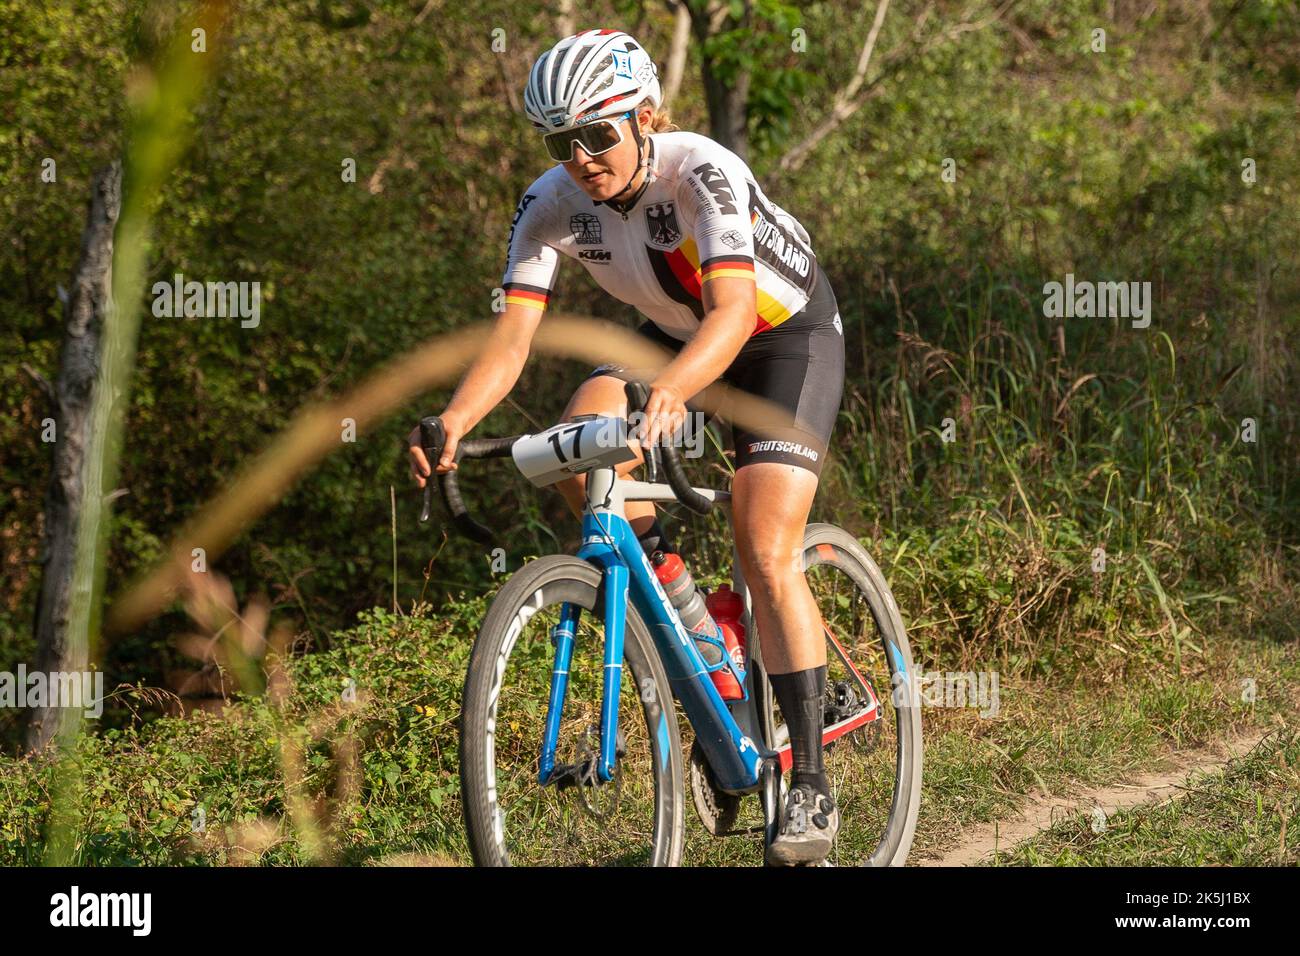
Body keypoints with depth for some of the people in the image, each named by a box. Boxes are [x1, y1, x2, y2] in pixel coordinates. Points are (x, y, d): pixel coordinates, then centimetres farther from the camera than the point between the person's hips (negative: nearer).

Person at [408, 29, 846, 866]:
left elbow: (732, 309, -47)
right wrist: (452, 422, -44)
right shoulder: (552, 206, -19)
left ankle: (812, 788, -14)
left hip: (788, 334, -5)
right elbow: (512, 336, -26)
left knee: (766, 556, -19)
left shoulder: (703, 173, -34)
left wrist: (669, 393, -65)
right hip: (677, 334, 5)